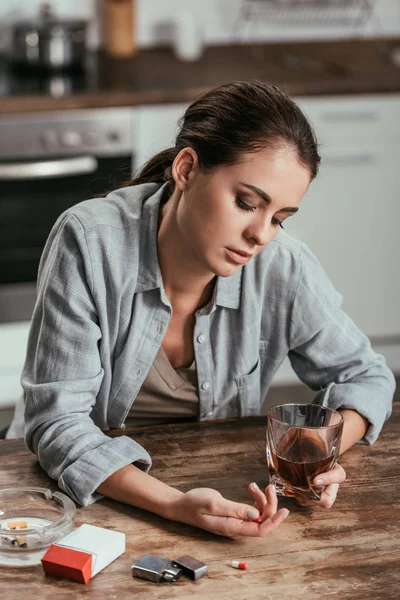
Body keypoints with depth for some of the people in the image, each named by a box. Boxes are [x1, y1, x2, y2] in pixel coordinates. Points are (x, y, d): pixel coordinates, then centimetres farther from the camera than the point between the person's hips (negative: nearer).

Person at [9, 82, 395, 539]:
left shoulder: (283, 269, -14)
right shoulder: (90, 242, -21)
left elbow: (365, 376, 2)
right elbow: (57, 420, -20)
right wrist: (173, 505, -35)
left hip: (223, 493, 2)